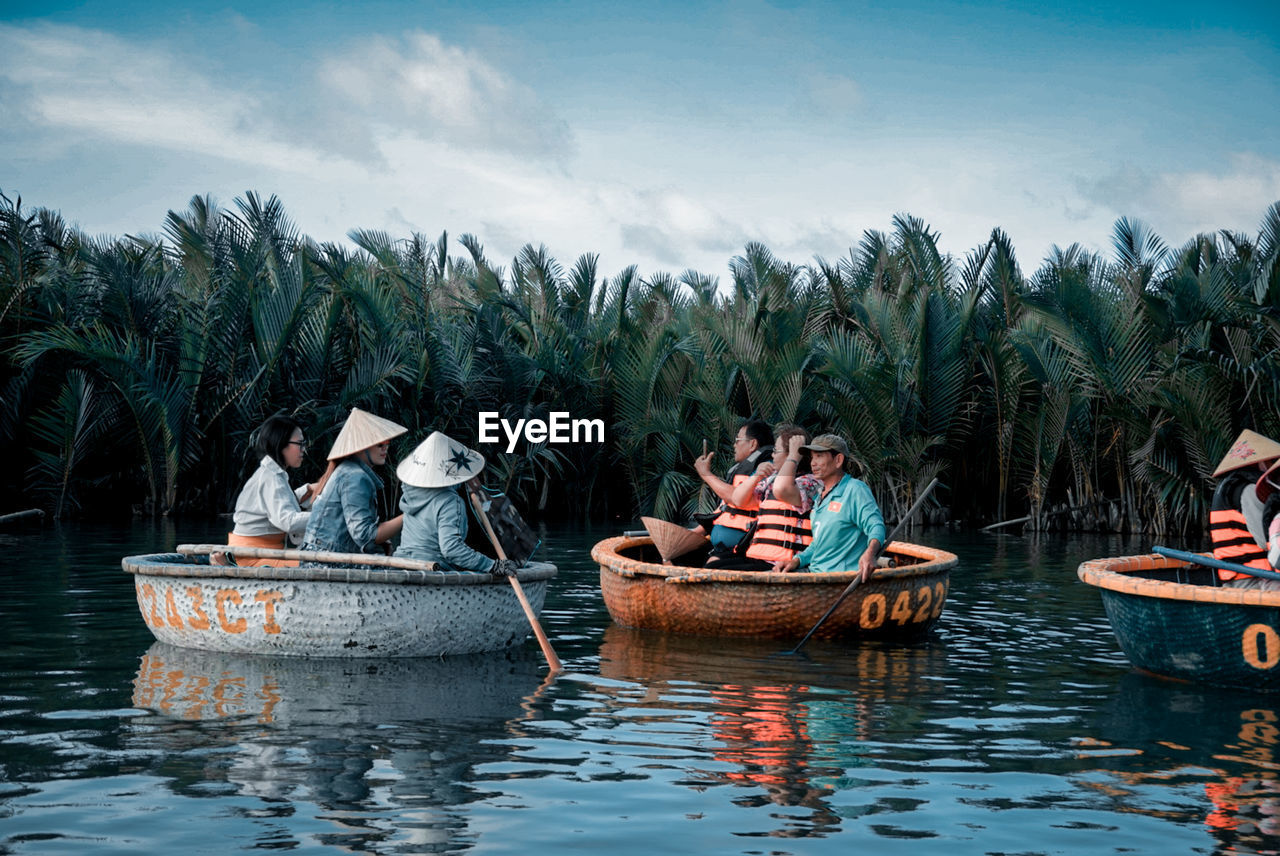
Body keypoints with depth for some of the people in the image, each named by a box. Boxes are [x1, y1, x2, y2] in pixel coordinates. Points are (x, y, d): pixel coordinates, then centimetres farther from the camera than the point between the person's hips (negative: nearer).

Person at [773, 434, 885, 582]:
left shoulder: (855, 490, -5)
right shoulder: (820, 497, 23)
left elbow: (876, 526, -17)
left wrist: (870, 553, -37)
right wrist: (797, 560, 12)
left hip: (841, 574, -8)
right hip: (815, 572, 9)